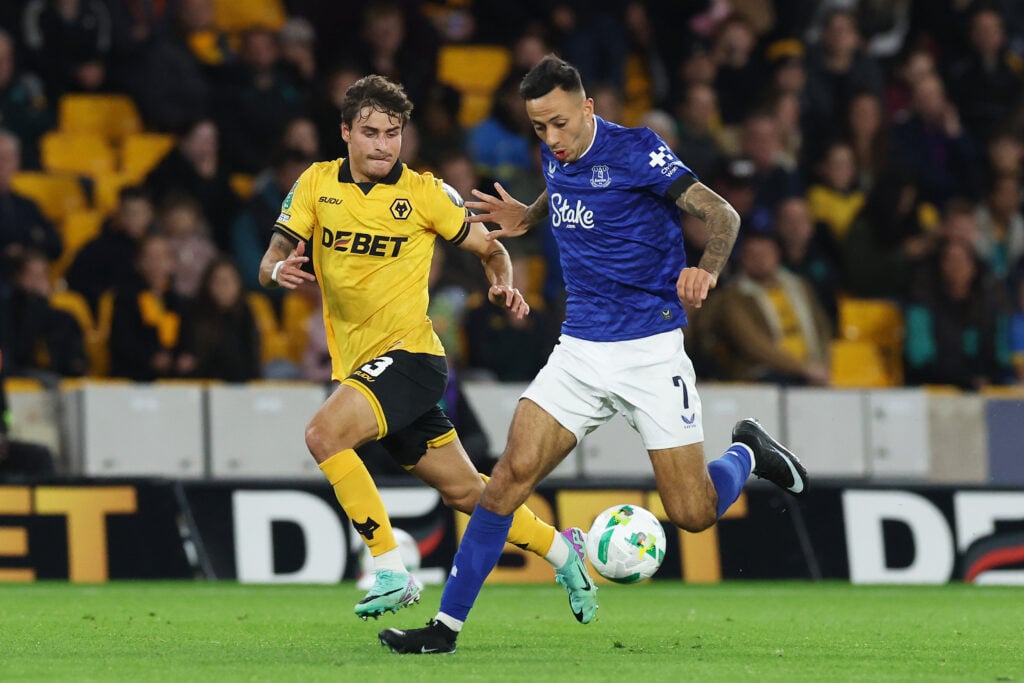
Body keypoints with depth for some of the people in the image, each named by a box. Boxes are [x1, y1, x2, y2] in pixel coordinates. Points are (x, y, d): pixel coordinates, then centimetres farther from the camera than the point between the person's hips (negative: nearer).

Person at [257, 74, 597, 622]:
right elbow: (268, 266, 2)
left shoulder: (424, 193, -5)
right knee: (465, 492, 12)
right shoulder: (317, 184, 4)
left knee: (323, 434, -28)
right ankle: (560, 550, 33)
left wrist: (503, 286, -16)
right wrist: (280, 271, -22)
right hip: (357, 364, 5)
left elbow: (491, 251, 6)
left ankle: (390, 571, -22)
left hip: (409, 352, -5)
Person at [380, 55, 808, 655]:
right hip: (580, 351, 5)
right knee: (513, 474, -11)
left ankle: (748, 453, 28)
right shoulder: (557, 159, 6)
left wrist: (705, 271, -34)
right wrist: (529, 217, 19)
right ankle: (447, 625, -8)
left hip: (650, 351, -5)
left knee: (694, 514, -6)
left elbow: (723, 215, -16)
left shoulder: (635, 151, -13)